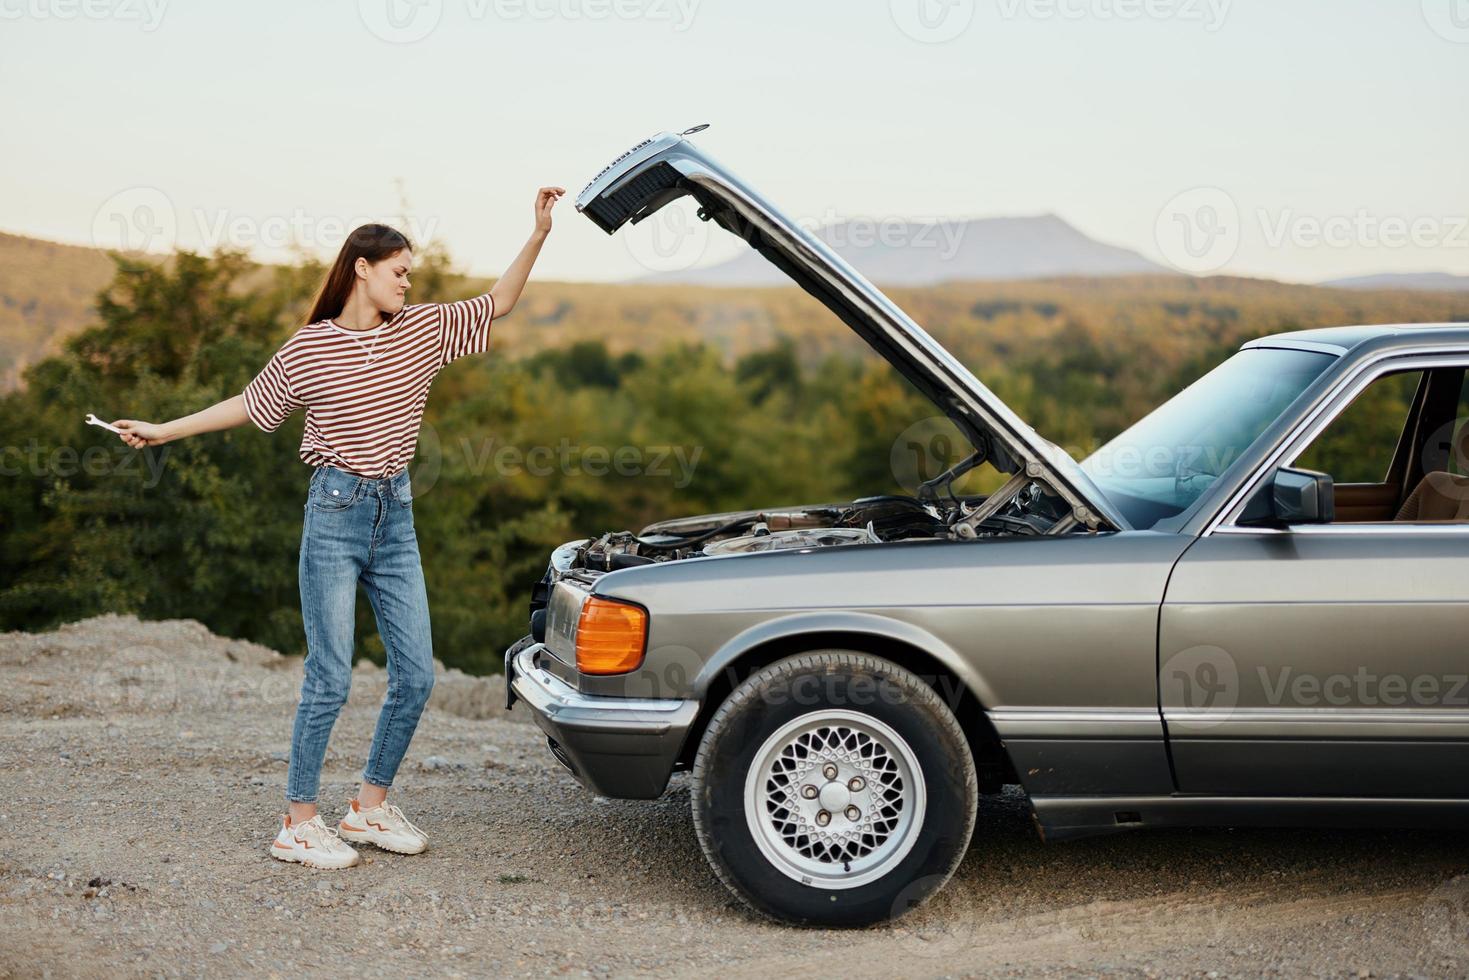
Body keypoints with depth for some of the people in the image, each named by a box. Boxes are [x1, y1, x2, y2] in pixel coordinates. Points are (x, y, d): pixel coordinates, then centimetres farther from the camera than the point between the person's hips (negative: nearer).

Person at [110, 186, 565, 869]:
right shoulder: (309, 348, -2)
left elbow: (498, 303, 8)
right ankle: (297, 823, 8)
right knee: (330, 679, -4)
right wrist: (161, 431, 9)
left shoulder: (422, 331, 7)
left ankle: (370, 807, 19)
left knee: (416, 674, 4)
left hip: (395, 517, 5)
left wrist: (539, 233, -2)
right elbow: (248, 405, 9)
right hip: (335, 512, -5)